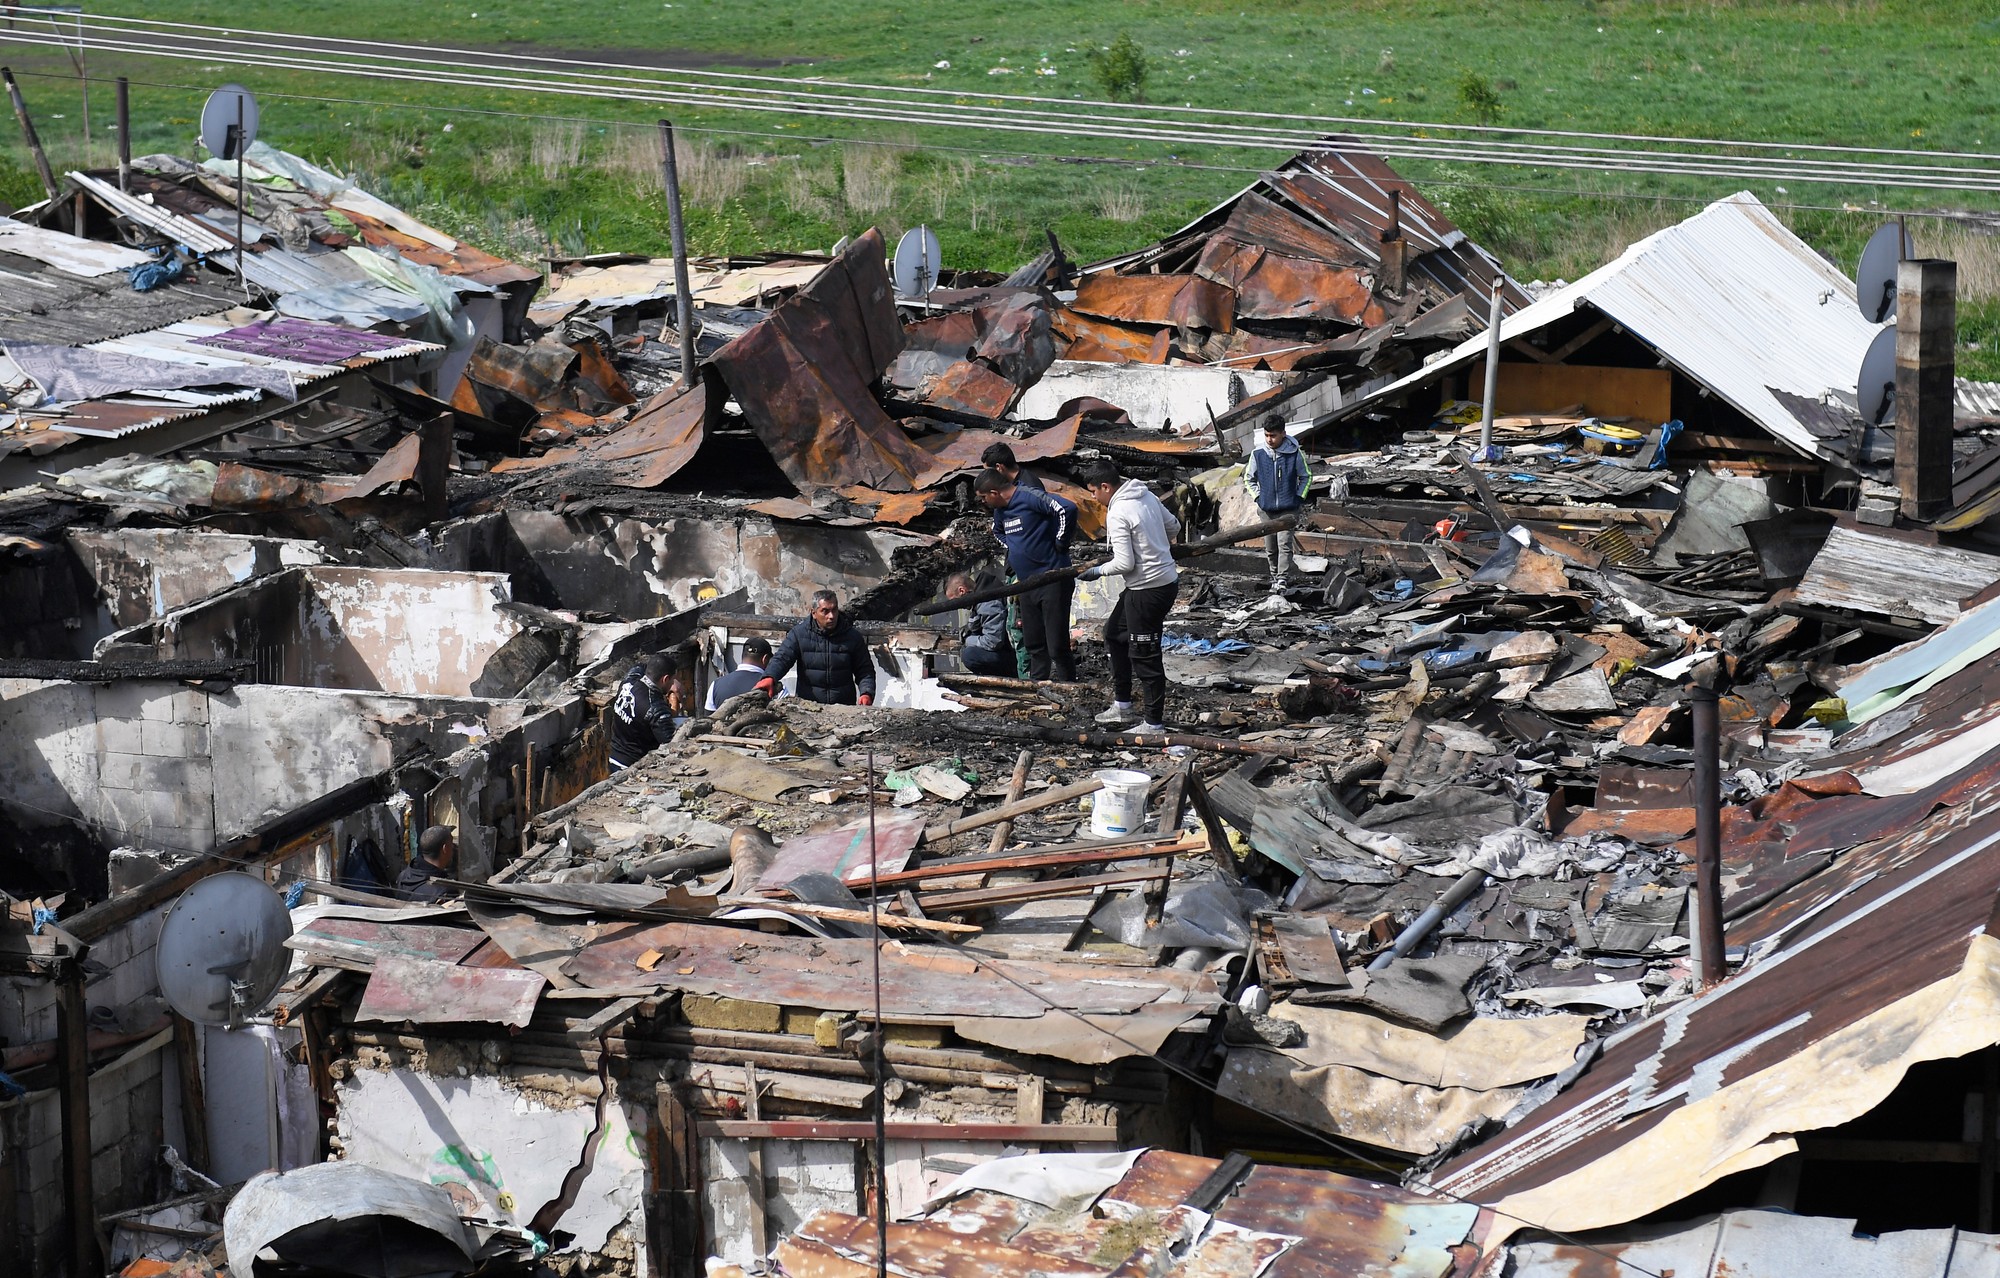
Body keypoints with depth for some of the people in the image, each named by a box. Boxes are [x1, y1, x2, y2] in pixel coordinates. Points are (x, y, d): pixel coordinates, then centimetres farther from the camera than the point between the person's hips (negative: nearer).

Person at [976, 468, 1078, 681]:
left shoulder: (1030, 497, -17)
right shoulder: (1000, 510, 12)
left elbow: (1066, 509, -28)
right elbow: (998, 531, 36)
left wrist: (1061, 542, -17)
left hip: (1052, 581, -9)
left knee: (1057, 646, -9)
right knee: (1033, 643, 13)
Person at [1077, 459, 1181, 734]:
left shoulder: (1117, 515, -21)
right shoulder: (1146, 496, 5)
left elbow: (1124, 564, -21)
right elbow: (1174, 527, 17)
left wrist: (1098, 571, -4)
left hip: (1148, 591, -10)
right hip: (1166, 579, 10)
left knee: (1144, 655, 0)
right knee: (1114, 632, 23)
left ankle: (1154, 723, 9)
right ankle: (1122, 706, 28)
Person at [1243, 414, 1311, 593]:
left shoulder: (1294, 453, -7)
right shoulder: (1258, 454, -3)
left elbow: (1306, 477, 8)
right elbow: (1249, 478, 12)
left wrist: (1299, 498, -1)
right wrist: (1257, 497, 2)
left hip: (1288, 508, -3)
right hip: (1267, 509, 3)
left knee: (1285, 544, -12)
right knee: (1270, 548, 9)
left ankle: (1282, 580, -15)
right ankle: (1275, 576, 23)